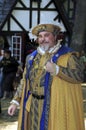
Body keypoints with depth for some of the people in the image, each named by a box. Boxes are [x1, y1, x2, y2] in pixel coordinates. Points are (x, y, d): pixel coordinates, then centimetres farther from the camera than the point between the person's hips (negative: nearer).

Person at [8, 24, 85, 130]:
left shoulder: (67, 55, -3)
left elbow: (80, 75, -16)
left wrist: (56, 70, -25)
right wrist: (15, 101, 11)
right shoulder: (32, 57, 14)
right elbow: (24, 81, 17)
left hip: (55, 106, -5)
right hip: (34, 106, 5)